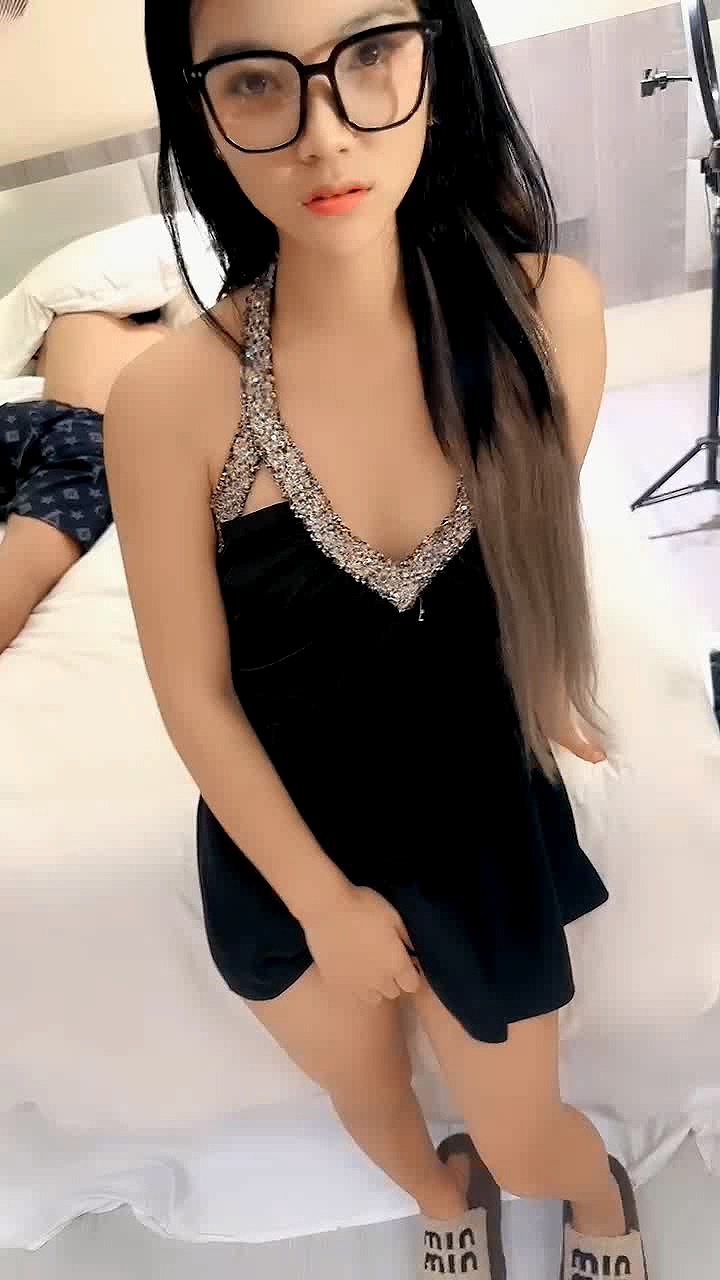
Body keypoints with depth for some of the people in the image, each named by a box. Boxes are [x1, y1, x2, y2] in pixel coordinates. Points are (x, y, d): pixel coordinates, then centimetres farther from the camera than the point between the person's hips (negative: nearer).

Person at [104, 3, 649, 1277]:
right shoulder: (170, 397, -26)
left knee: (523, 1144, 22)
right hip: (285, 837, 0)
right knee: (365, 1100, 28)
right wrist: (325, 901, -7)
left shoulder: (548, 309, -19)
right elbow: (194, 696, -15)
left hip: (479, 811, 1)